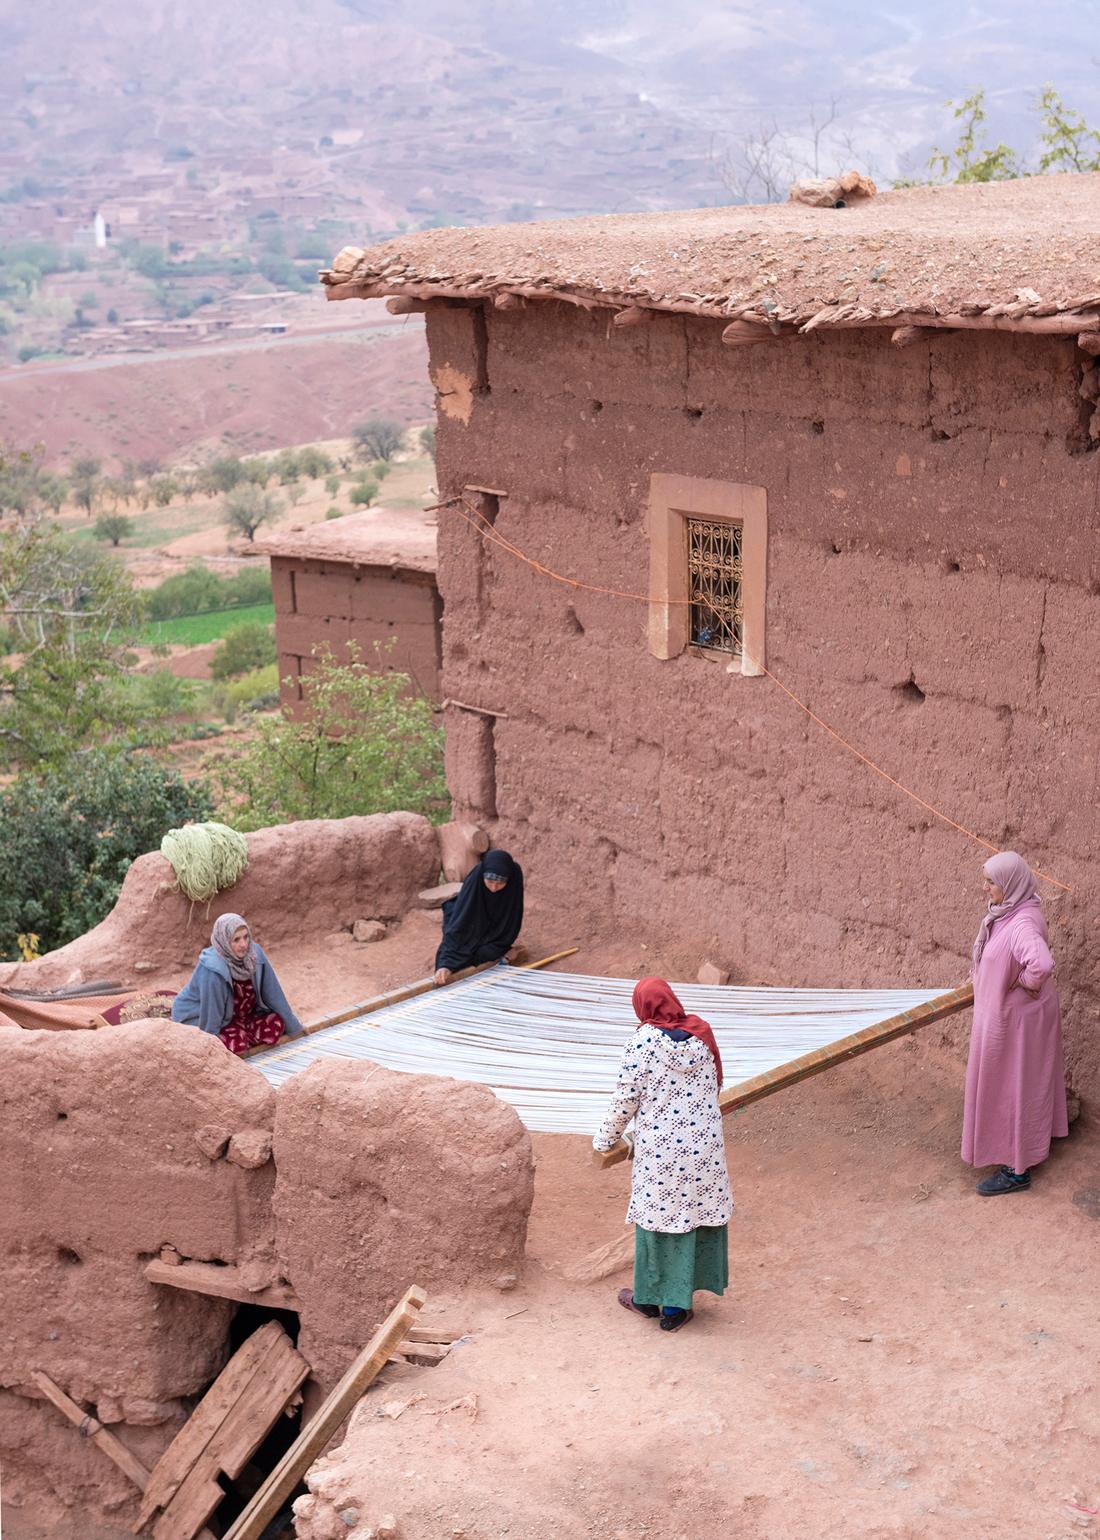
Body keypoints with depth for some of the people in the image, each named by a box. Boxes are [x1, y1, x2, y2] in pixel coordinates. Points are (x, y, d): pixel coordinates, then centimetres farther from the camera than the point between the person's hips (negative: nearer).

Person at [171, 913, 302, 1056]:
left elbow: (272, 992, -5)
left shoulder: (254, 953, -14)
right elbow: (210, 1012, -26)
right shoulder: (212, 970, -33)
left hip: (238, 1015, 6)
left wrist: (293, 1026, 1)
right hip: (199, 1019, -6)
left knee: (276, 1023, -12)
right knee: (237, 1042, -29)